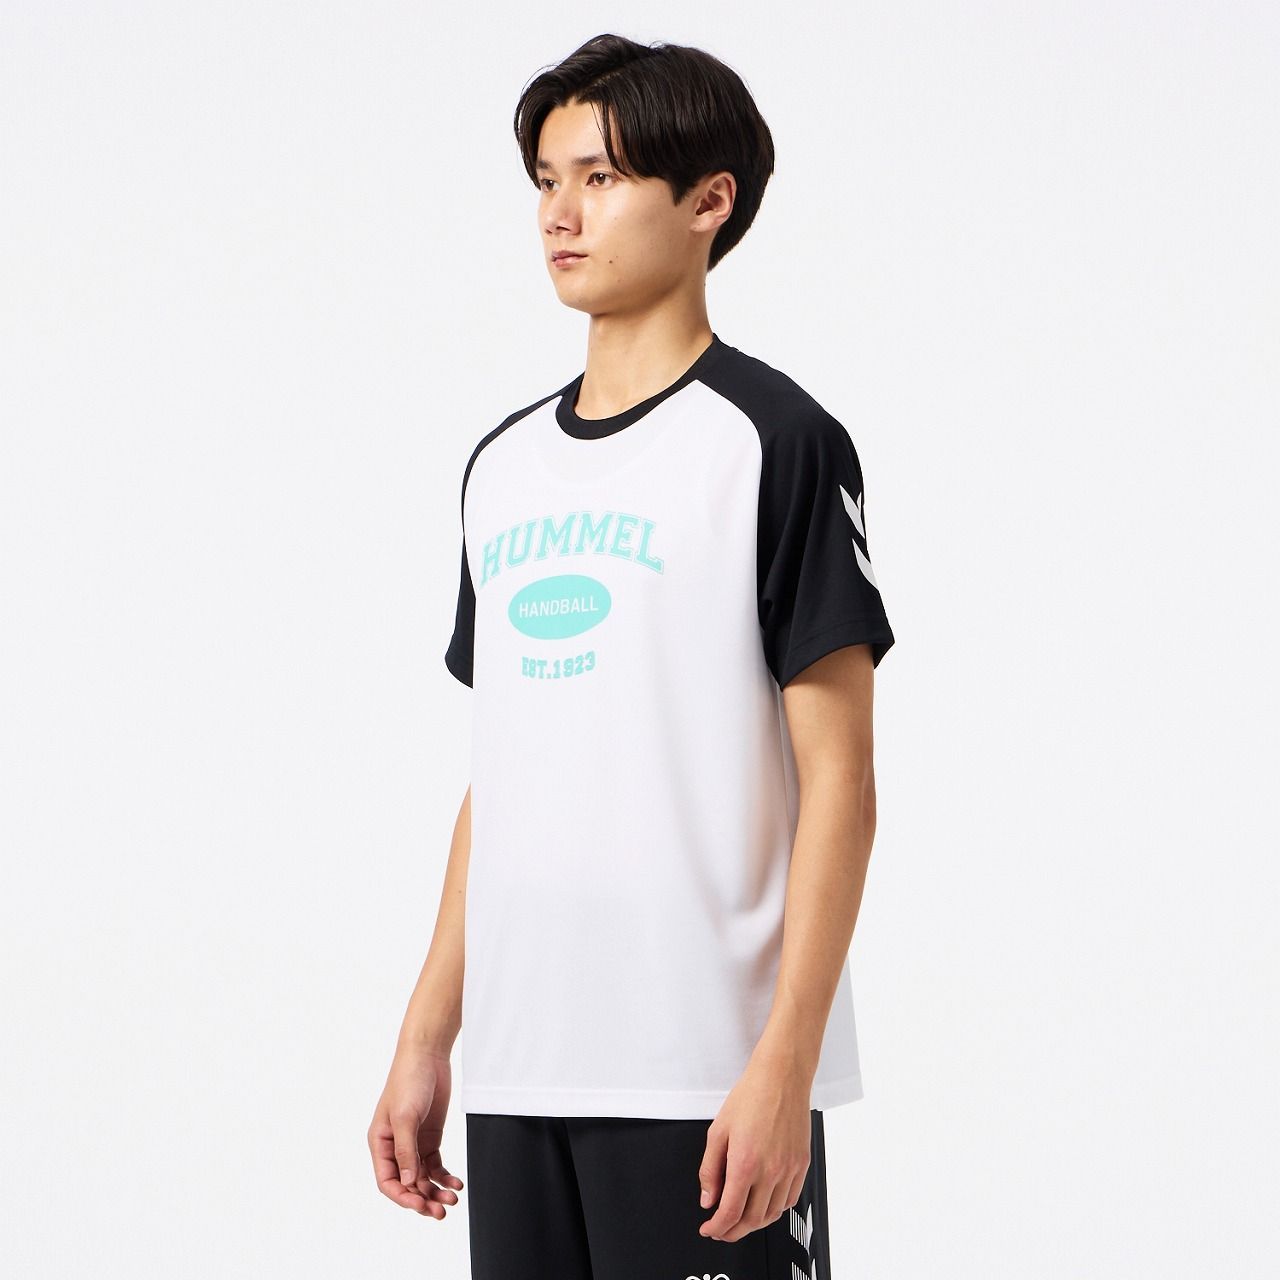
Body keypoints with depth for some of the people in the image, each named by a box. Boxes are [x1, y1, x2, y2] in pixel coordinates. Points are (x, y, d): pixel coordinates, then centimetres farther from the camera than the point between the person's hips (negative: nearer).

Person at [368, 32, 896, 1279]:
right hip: (519, 1074, 6)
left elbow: (838, 781, -8)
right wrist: (427, 1037, 14)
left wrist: (785, 1061, -15)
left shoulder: (775, 439, -5)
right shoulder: (504, 462, 15)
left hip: (707, 1073, -6)